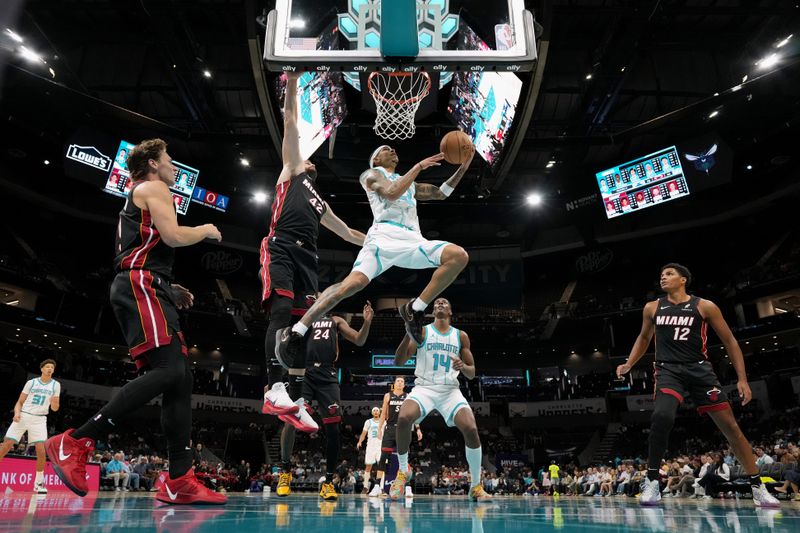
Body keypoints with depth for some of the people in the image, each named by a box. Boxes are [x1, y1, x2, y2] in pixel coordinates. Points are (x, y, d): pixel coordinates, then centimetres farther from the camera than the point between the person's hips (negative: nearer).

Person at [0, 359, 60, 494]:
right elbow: (20, 402, 9)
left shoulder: (55, 385, 4)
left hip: (39, 419, -1)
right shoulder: (31, 382, 5)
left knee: (41, 451, -12)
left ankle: (38, 483, 1)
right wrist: (17, 413, -10)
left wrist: (54, 403, -18)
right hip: (23, 416, 1)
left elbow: (55, 409, 5)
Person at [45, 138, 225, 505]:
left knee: (181, 378, -2)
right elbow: (173, 236, -14)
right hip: (141, 285, -10)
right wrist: (206, 230, 6)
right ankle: (74, 443, -20)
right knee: (168, 371, -22)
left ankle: (179, 482, -8)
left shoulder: (138, 196, 33)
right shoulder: (153, 187, 3)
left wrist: (171, 289, 24)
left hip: (142, 289, 10)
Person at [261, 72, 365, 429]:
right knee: (283, 311, -27)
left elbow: (347, 233, 44)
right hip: (281, 250, -6)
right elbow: (290, 125, 16)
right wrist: (292, 85, 14)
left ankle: (293, 403, 1)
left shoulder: (319, 202, 36)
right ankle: (274, 389, -34)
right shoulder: (290, 172, 21)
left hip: (306, 258, 6)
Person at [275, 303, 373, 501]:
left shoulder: (336, 321, 22)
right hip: (305, 373, -1)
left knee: (333, 428, -5)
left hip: (327, 375, 1)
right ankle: (286, 471, 10)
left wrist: (367, 322, -3)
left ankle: (328, 482, 6)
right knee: (290, 420, -13)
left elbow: (359, 341, 13)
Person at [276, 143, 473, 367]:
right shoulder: (372, 174, 16)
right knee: (354, 282, -29)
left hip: (413, 239, 6)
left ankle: (415, 309, -9)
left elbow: (441, 193, 37)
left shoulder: (411, 183, 37)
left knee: (459, 256, -16)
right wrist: (419, 166, -1)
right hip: (385, 236, -6)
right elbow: (391, 193, -5)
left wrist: (462, 168, 27)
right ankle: (295, 331, -17)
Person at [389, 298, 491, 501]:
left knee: (471, 430, -20)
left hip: (450, 390, 2)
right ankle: (402, 470, -2)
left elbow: (472, 374, 11)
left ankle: (476, 486, 2)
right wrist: (409, 334, -16)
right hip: (424, 387, -1)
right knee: (403, 418, -30)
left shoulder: (461, 336, 9)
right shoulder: (422, 331, 4)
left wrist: (463, 367, -14)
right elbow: (398, 362, -2)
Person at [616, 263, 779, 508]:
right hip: (668, 370, 0)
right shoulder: (652, 308, 8)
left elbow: (730, 341, 4)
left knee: (731, 427, 1)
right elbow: (644, 337, 24)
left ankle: (758, 488, 19)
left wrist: (742, 379, -2)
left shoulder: (704, 306, 0)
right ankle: (651, 482, -16)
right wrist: (628, 364, 14)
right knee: (662, 416, -27)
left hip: (699, 369, 0)